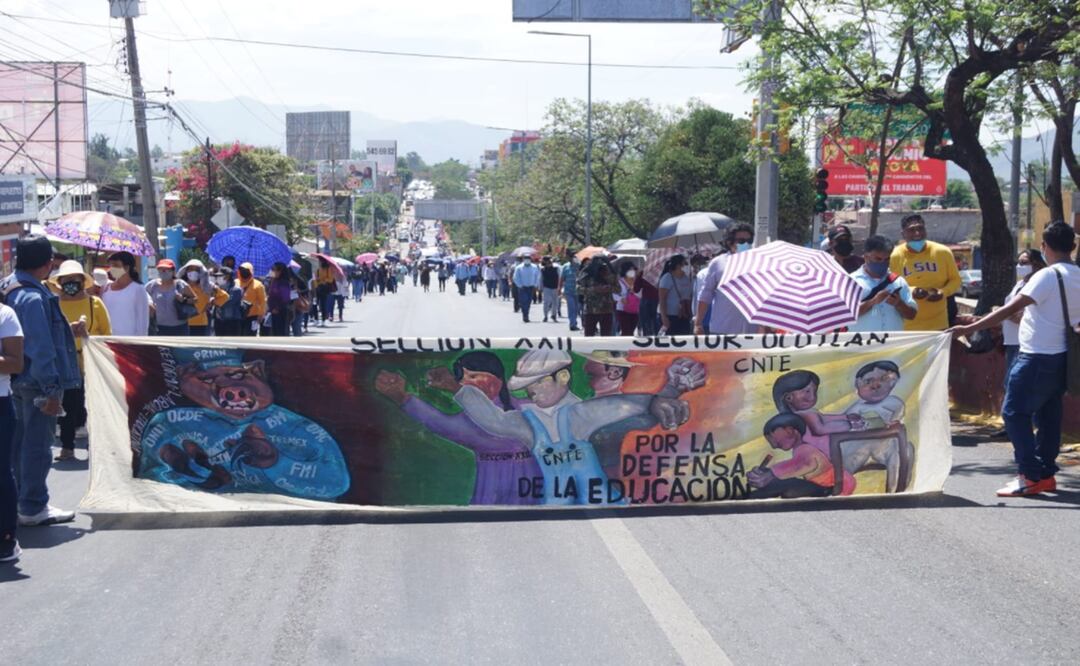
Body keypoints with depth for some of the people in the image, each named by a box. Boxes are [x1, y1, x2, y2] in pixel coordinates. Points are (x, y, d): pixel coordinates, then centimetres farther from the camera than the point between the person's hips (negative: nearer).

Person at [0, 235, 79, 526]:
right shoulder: (33, 298, -21)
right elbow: (40, 348, -24)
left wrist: (66, 330, 16)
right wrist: (51, 389, -22)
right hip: (38, 382, -10)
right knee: (38, 444, -1)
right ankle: (33, 508, 6)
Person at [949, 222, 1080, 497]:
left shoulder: (1047, 276, -16)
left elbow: (1011, 309, -21)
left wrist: (970, 328, -21)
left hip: (1038, 357, -8)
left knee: (1014, 412, -4)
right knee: (1049, 415, 14)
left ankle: (1029, 476, -7)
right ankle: (1046, 474, 17)